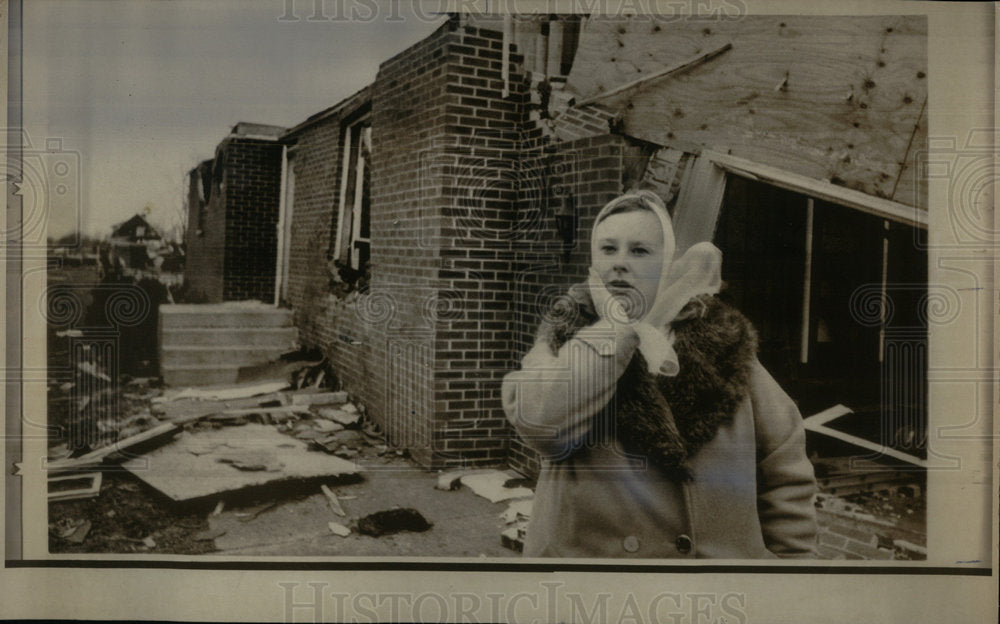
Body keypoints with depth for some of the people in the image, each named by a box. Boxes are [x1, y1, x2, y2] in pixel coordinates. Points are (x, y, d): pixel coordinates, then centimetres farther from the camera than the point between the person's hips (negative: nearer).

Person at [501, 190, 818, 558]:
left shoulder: (721, 344, -2)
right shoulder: (563, 342, -4)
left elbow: (785, 468, 5)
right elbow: (537, 420, -25)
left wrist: (794, 554, 1)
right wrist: (618, 327, -19)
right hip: (586, 549, -1)